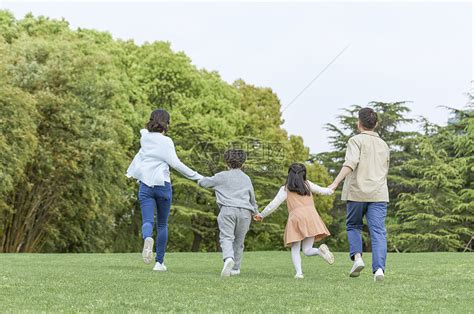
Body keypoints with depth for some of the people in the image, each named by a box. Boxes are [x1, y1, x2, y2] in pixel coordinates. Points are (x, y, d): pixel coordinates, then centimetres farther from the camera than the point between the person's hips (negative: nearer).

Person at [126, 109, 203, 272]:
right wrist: (197, 176, -11)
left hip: (145, 185, 3)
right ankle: (159, 262, 12)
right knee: (162, 224, 11)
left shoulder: (145, 138, 9)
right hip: (162, 185, -3)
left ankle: (147, 239, -42)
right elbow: (175, 163, -15)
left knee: (147, 221, -6)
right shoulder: (166, 141, -6)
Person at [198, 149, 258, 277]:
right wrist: (256, 211, 51)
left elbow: (203, 182, 18)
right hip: (245, 212, 3)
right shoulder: (246, 179, 22)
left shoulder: (222, 176, 10)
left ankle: (228, 258, -40)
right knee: (239, 241, 13)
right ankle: (236, 268, 14)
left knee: (226, 237, -13)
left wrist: (201, 179, 43)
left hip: (228, 210, -3)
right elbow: (252, 198, 33)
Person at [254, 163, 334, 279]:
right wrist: (330, 190, 47)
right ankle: (321, 250, -28)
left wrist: (261, 215, 22)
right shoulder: (307, 184, 18)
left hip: (296, 217, -2)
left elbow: (273, 205, 10)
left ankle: (298, 272, -14)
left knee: (295, 249, 7)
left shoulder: (285, 189, 12)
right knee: (307, 250, 3)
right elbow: (322, 191, 24)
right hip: (311, 216, 2)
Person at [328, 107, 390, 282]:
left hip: (357, 192, -3)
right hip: (379, 194, 3)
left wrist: (335, 183, -25)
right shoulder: (384, 145, 18)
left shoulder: (356, 140, 0)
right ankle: (379, 268, -18)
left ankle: (357, 257, -4)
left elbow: (350, 163, -18)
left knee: (353, 226, 16)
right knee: (378, 232, -4)